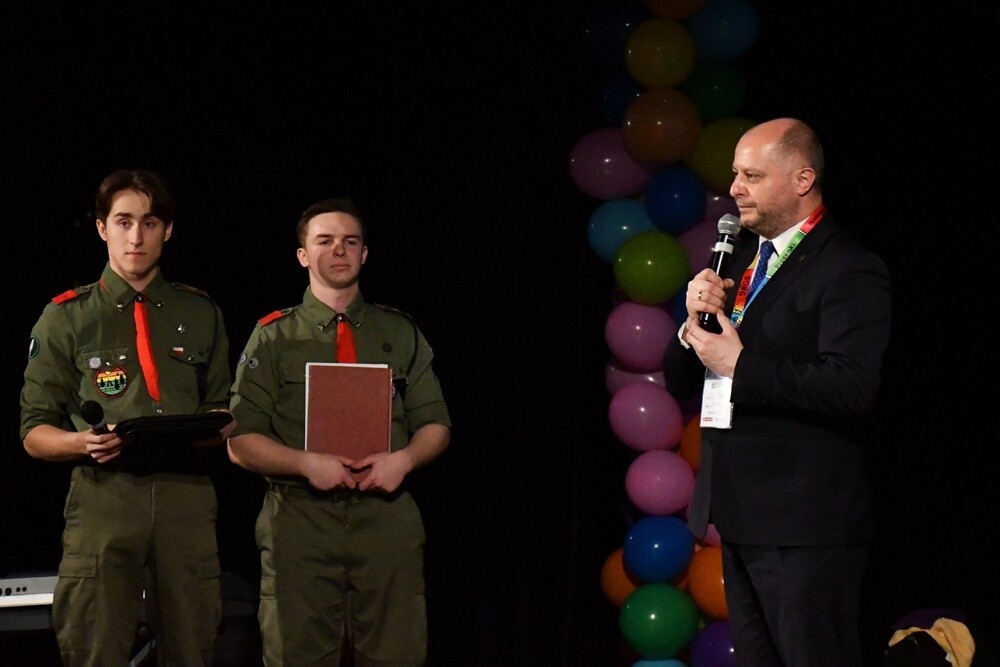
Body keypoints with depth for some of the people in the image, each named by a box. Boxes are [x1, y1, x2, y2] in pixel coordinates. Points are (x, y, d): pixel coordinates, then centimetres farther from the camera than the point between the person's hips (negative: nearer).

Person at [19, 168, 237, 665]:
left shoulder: (201, 315, 17)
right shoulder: (67, 317, 10)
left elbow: (227, 419, 18)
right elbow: (34, 433, 7)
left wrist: (208, 430, -6)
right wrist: (83, 442, -14)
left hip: (187, 499, 2)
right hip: (102, 497, -2)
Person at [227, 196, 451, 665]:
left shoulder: (401, 335, 14)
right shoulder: (273, 338, 8)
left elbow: (435, 426, 13)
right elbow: (241, 443, 2)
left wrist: (403, 459, -9)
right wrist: (307, 462, -14)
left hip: (387, 516, 1)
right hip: (300, 518, -1)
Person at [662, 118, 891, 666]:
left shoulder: (850, 271, -10)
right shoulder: (736, 259, 17)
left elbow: (851, 387, -25)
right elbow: (680, 384, 18)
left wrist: (740, 365, -18)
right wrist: (694, 323, -4)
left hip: (802, 523, -8)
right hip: (740, 517, 8)